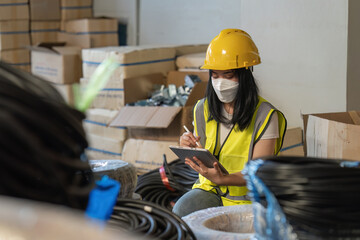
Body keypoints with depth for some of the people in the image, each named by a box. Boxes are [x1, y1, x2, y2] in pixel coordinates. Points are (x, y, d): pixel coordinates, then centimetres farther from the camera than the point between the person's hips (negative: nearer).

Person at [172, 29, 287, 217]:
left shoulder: (265, 116, -10)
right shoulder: (203, 109, 5)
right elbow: (201, 162, 12)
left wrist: (222, 179, -33)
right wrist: (189, 150, -12)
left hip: (247, 196, -3)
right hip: (209, 189, 4)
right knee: (180, 212, -26)